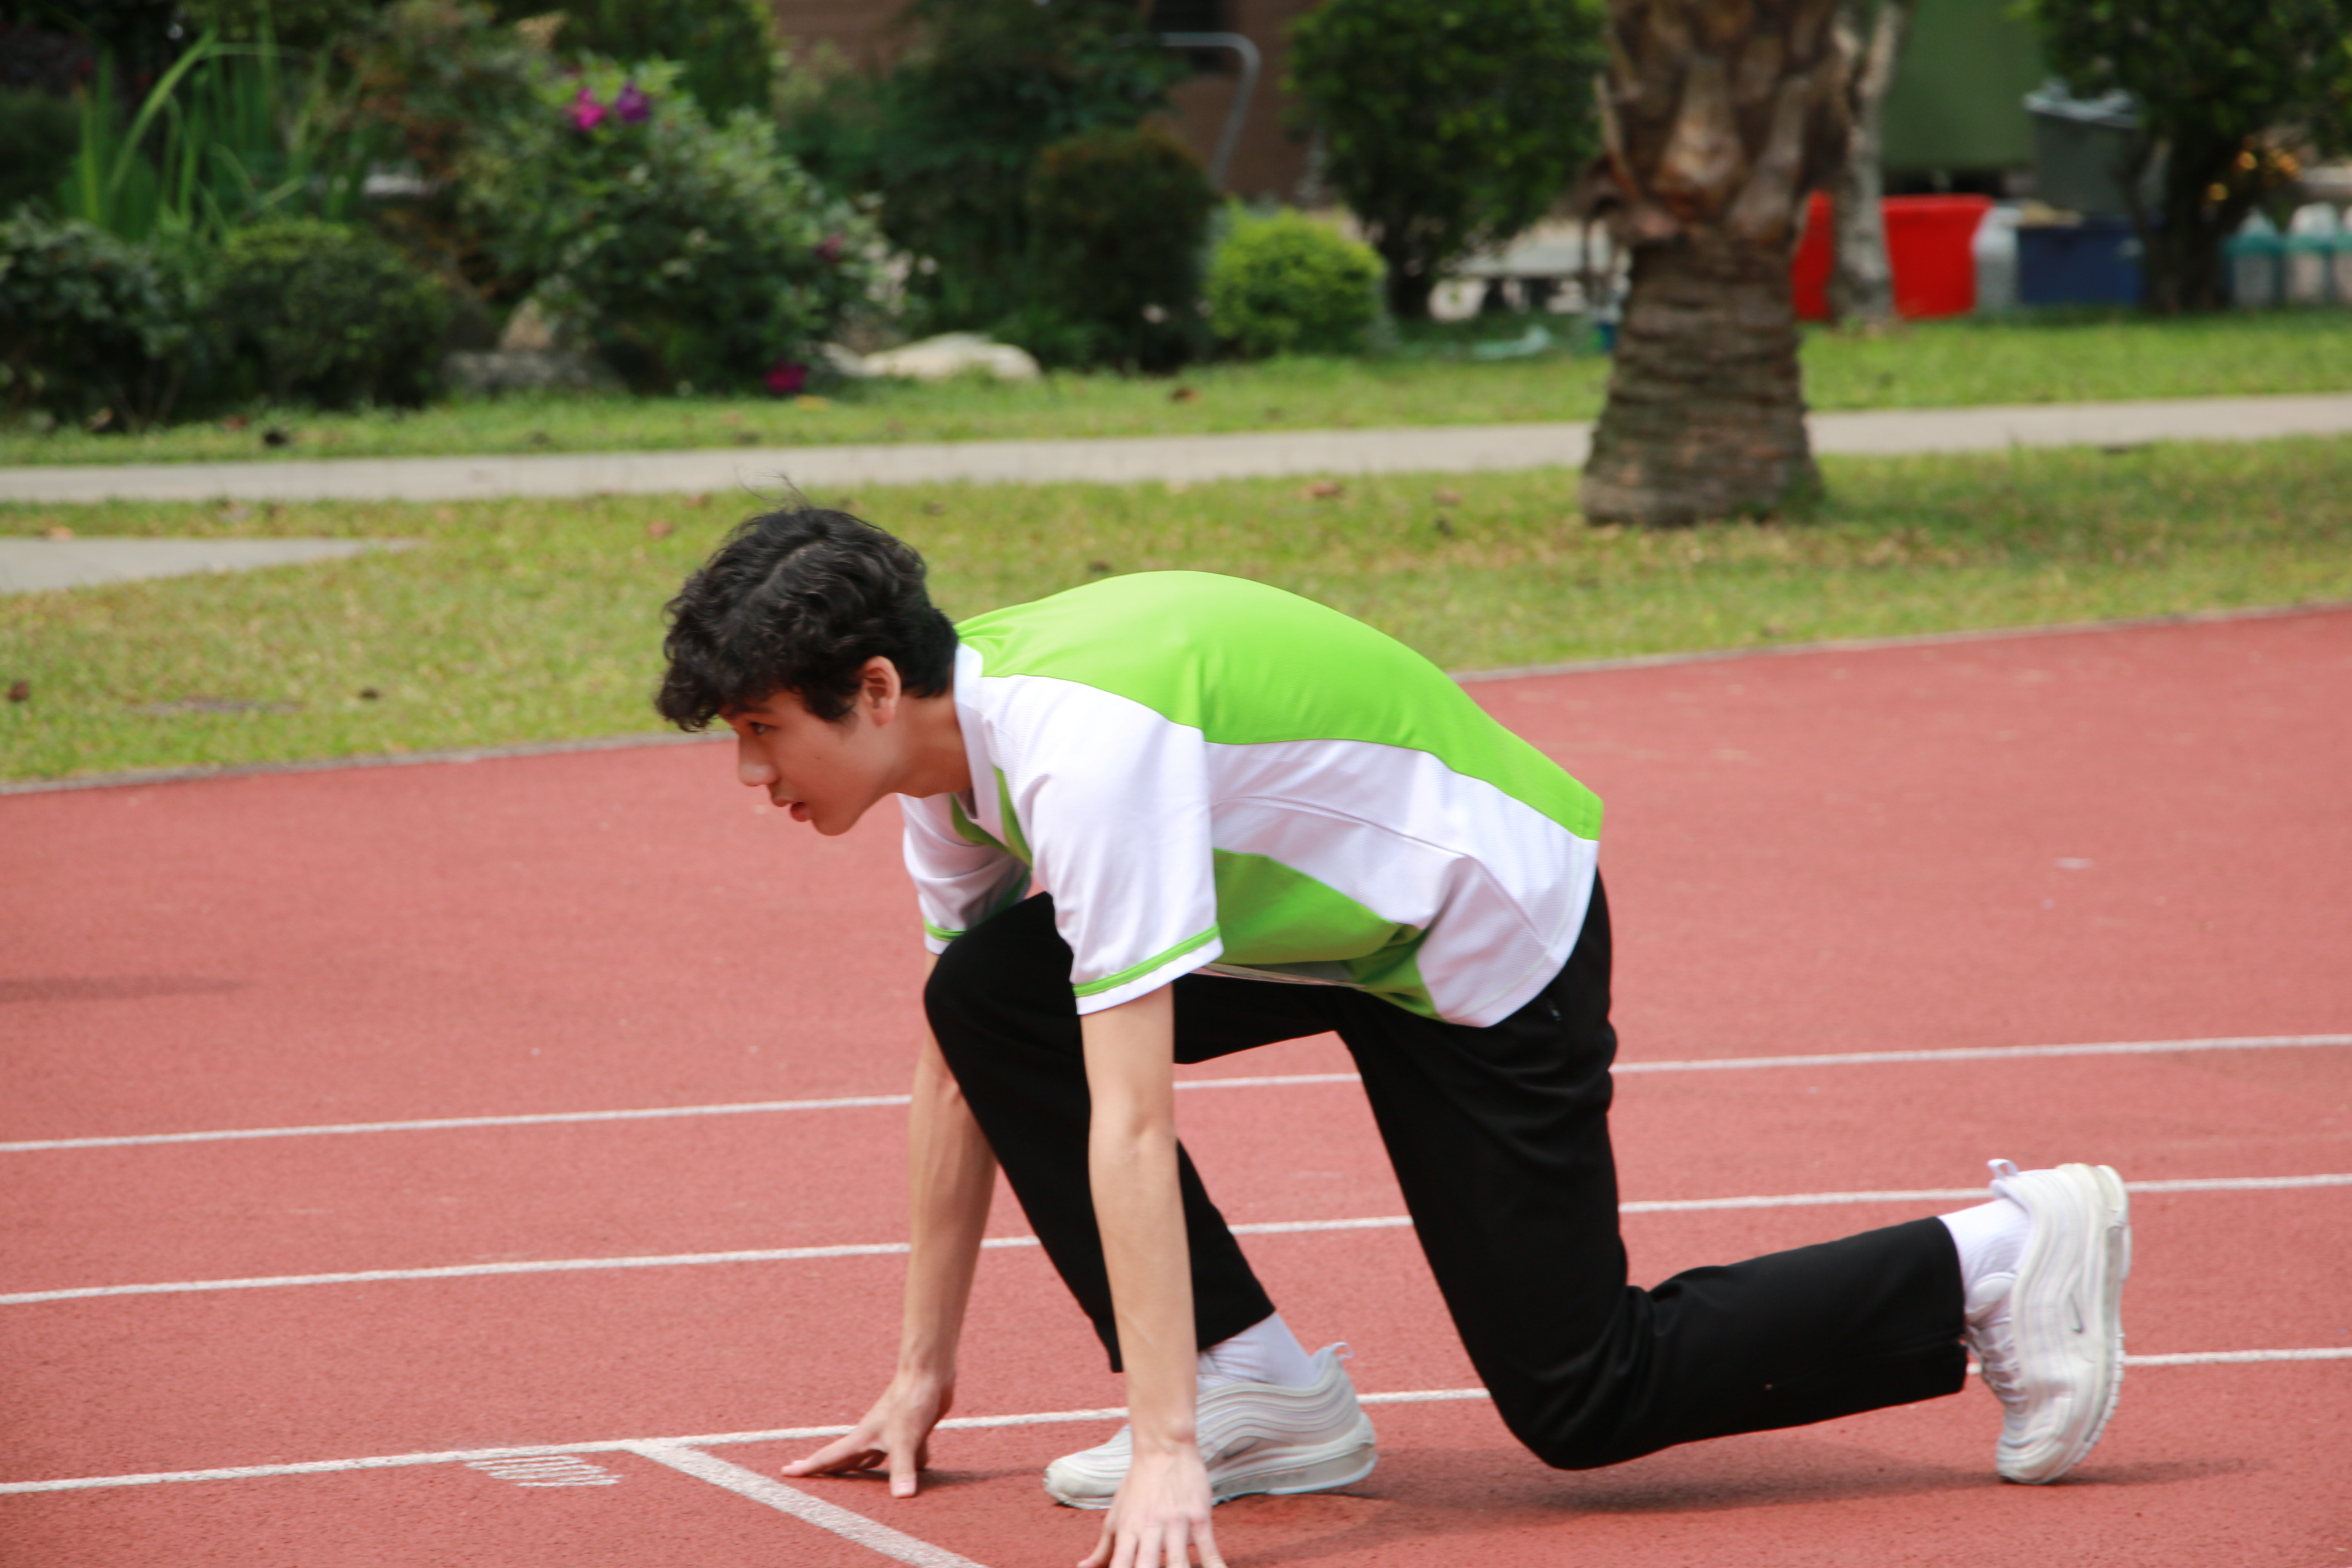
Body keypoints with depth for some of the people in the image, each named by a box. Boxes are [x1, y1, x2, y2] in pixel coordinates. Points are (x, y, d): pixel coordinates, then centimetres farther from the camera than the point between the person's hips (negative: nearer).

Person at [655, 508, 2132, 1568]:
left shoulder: (1081, 748, -34)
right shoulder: (951, 745, -5)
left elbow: (1131, 1128, -39)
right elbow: (956, 1081, 6)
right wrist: (925, 1370, 9)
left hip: (1487, 920, -9)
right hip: (1320, 913, 9)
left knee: (1581, 1401, -5)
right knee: (987, 999, -7)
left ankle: (2005, 1261, 7)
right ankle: (1258, 1388, -2)